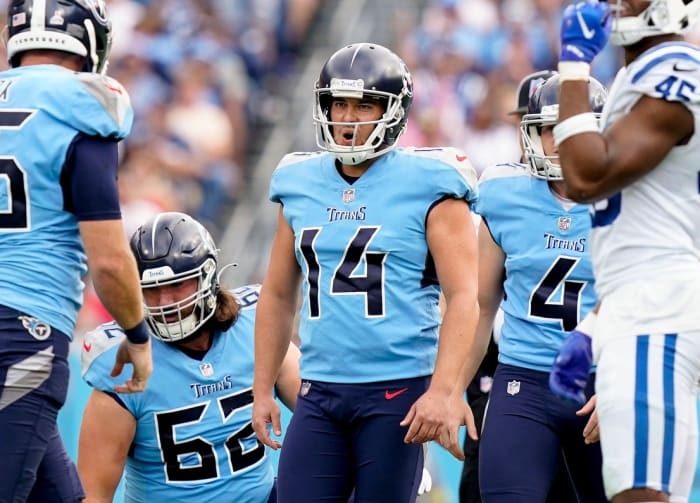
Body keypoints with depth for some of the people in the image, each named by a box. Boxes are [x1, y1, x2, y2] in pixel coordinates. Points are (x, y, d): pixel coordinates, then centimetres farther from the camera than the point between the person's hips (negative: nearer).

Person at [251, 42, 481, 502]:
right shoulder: (301, 186, 11)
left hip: (397, 391, -5)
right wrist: (262, 390, 17)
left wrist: (442, 391, -18)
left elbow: (463, 297, -9)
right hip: (319, 394, 5)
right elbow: (278, 296, 21)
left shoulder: (425, 187, -4)